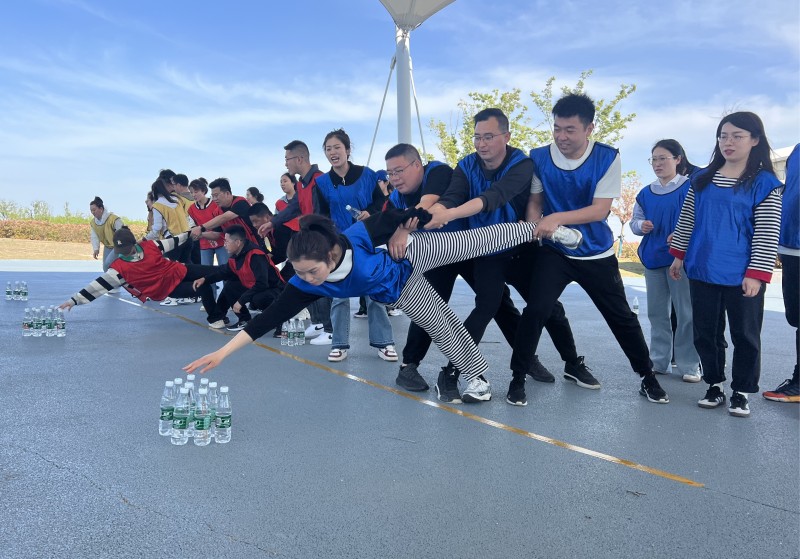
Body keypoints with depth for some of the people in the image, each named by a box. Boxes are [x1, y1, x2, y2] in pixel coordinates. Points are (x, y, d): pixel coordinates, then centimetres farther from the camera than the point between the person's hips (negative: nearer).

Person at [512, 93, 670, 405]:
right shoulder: (539, 158, -9)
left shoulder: (607, 158, -13)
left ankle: (647, 376, 29)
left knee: (621, 317, 10)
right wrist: (535, 226, -21)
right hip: (554, 252, 0)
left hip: (597, 254, 0)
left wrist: (558, 218, -32)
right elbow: (534, 200, 1)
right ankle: (518, 376, -1)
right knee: (536, 309, -17)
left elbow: (600, 209, -18)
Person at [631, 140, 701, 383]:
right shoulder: (645, 193, 12)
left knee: (686, 312, -2)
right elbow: (635, 220, 14)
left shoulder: (690, 188, -6)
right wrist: (641, 225, -8)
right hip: (652, 257, 6)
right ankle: (659, 361, 22)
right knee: (657, 312, 12)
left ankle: (689, 365, 8)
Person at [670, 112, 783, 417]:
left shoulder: (765, 183, -4)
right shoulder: (702, 179, 9)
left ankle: (741, 392, 20)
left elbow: (767, 233, -8)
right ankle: (714, 385, 26)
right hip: (703, 272, 4)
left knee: (745, 335, 5)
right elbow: (686, 220, 15)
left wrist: (757, 274, -14)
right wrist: (679, 255, 12)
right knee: (705, 332, 11)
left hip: (742, 276, -4)